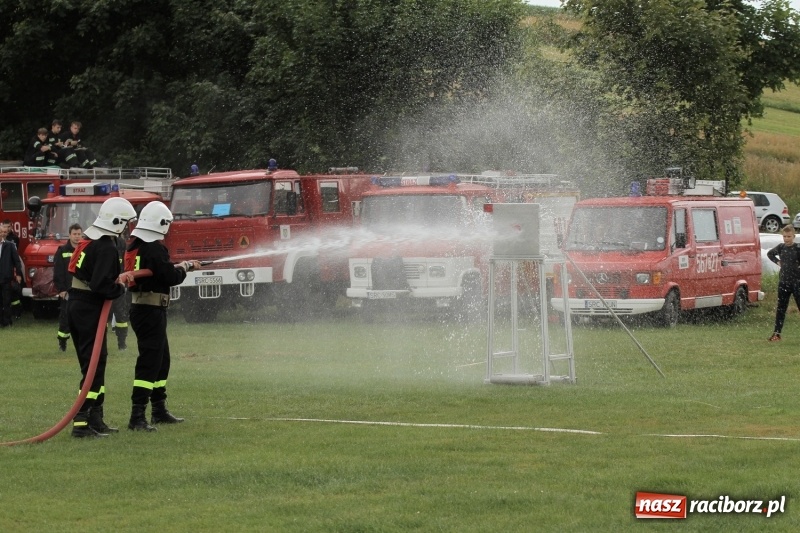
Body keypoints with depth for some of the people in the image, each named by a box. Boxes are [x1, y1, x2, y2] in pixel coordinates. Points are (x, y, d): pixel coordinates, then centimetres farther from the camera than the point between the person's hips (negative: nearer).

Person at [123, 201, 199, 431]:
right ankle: (137, 416, -15)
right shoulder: (155, 248, -18)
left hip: (139, 307, 10)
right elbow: (171, 278, -17)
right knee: (149, 362, -10)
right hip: (151, 310, -10)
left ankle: (159, 410, 29)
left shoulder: (134, 246, 11)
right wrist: (183, 268, 2)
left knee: (161, 359, 20)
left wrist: (181, 266, 19)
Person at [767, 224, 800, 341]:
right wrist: (777, 261, 10)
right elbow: (770, 254, 23)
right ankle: (776, 333, 12)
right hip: (783, 282, 5)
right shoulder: (781, 247, 5)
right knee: (780, 309, 8)